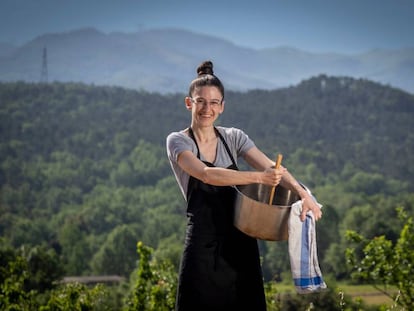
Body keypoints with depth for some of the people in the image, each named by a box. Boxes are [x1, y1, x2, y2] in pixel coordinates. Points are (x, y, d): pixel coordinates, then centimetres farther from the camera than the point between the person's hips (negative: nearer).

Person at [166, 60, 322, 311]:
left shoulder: (234, 137, 8)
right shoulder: (178, 141, -4)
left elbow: (271, 167, -5)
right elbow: (206, 174, -22)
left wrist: (302, 192, -24)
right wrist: (259, 178, -32)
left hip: (240, 243, 4)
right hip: (204, 245, -4)